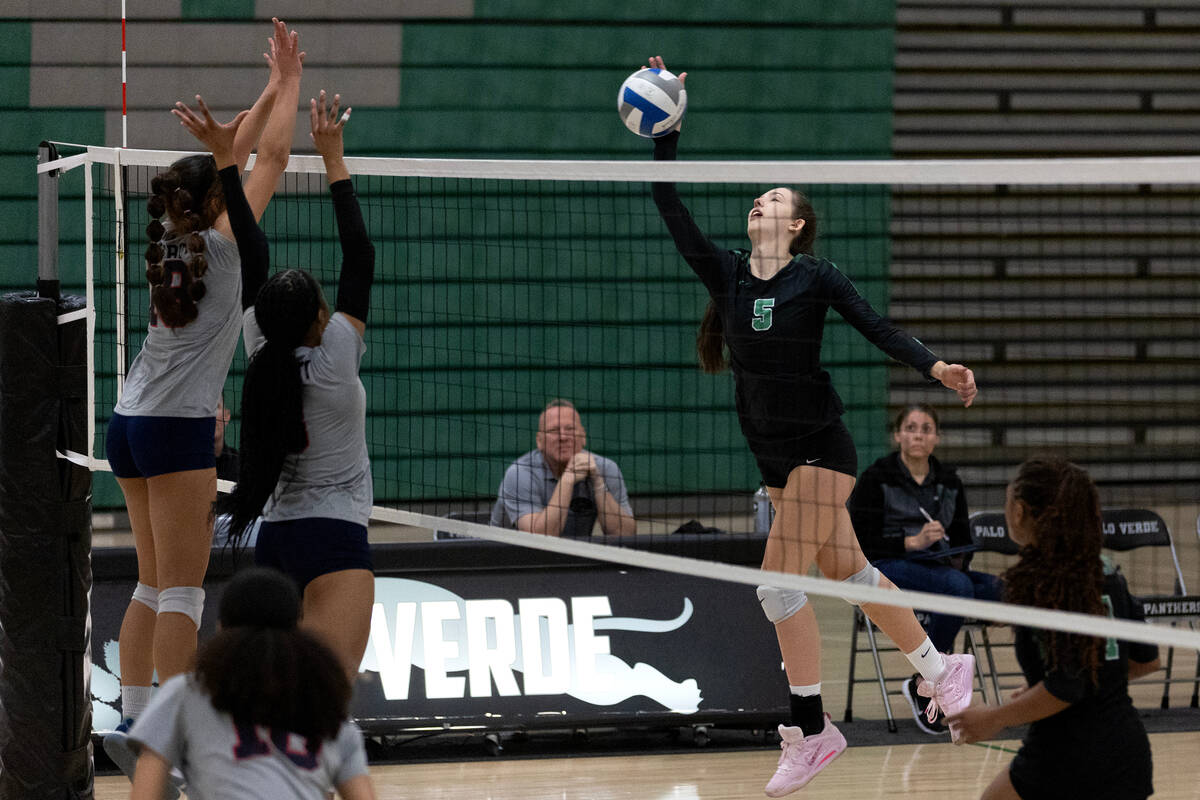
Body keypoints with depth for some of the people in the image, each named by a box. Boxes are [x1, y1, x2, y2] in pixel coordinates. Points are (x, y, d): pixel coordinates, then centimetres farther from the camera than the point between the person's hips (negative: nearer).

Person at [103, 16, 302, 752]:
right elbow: (270, 158, -3)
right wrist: (289, 81, 8)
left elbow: (234, 156, 21)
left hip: (132, 424, 8)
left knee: (154, 585, 13)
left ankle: (132, 720, 13)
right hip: (177, 428, -8)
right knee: (181, 592, -7)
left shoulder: (173, 241, 10)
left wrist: (274, 87, 26)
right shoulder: (224, 244, -8)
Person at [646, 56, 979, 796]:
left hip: (821, 446, -6)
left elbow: (878, 327, -12)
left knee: (780, 580, -13)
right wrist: (667, 130, -9)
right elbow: (671, 208, -2)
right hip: (774, 454, 6)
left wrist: (936, 366, -27)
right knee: (848, 571, 14)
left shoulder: (816, 277, -8)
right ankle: (943, 667, 30)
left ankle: (811, 730, -5)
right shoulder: (726, 272, 3)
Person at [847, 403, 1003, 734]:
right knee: (957, 586, -36)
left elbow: (963, 539, 20)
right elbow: (861, 543, -7)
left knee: (998, 589, -26)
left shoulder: (948, 481, 15)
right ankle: (923, 684, -23)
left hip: (938, 569, 6)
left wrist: (958, 558, -4)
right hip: (888, 570, -6)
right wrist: (913, 542, -19)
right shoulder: (875, 479, 0)